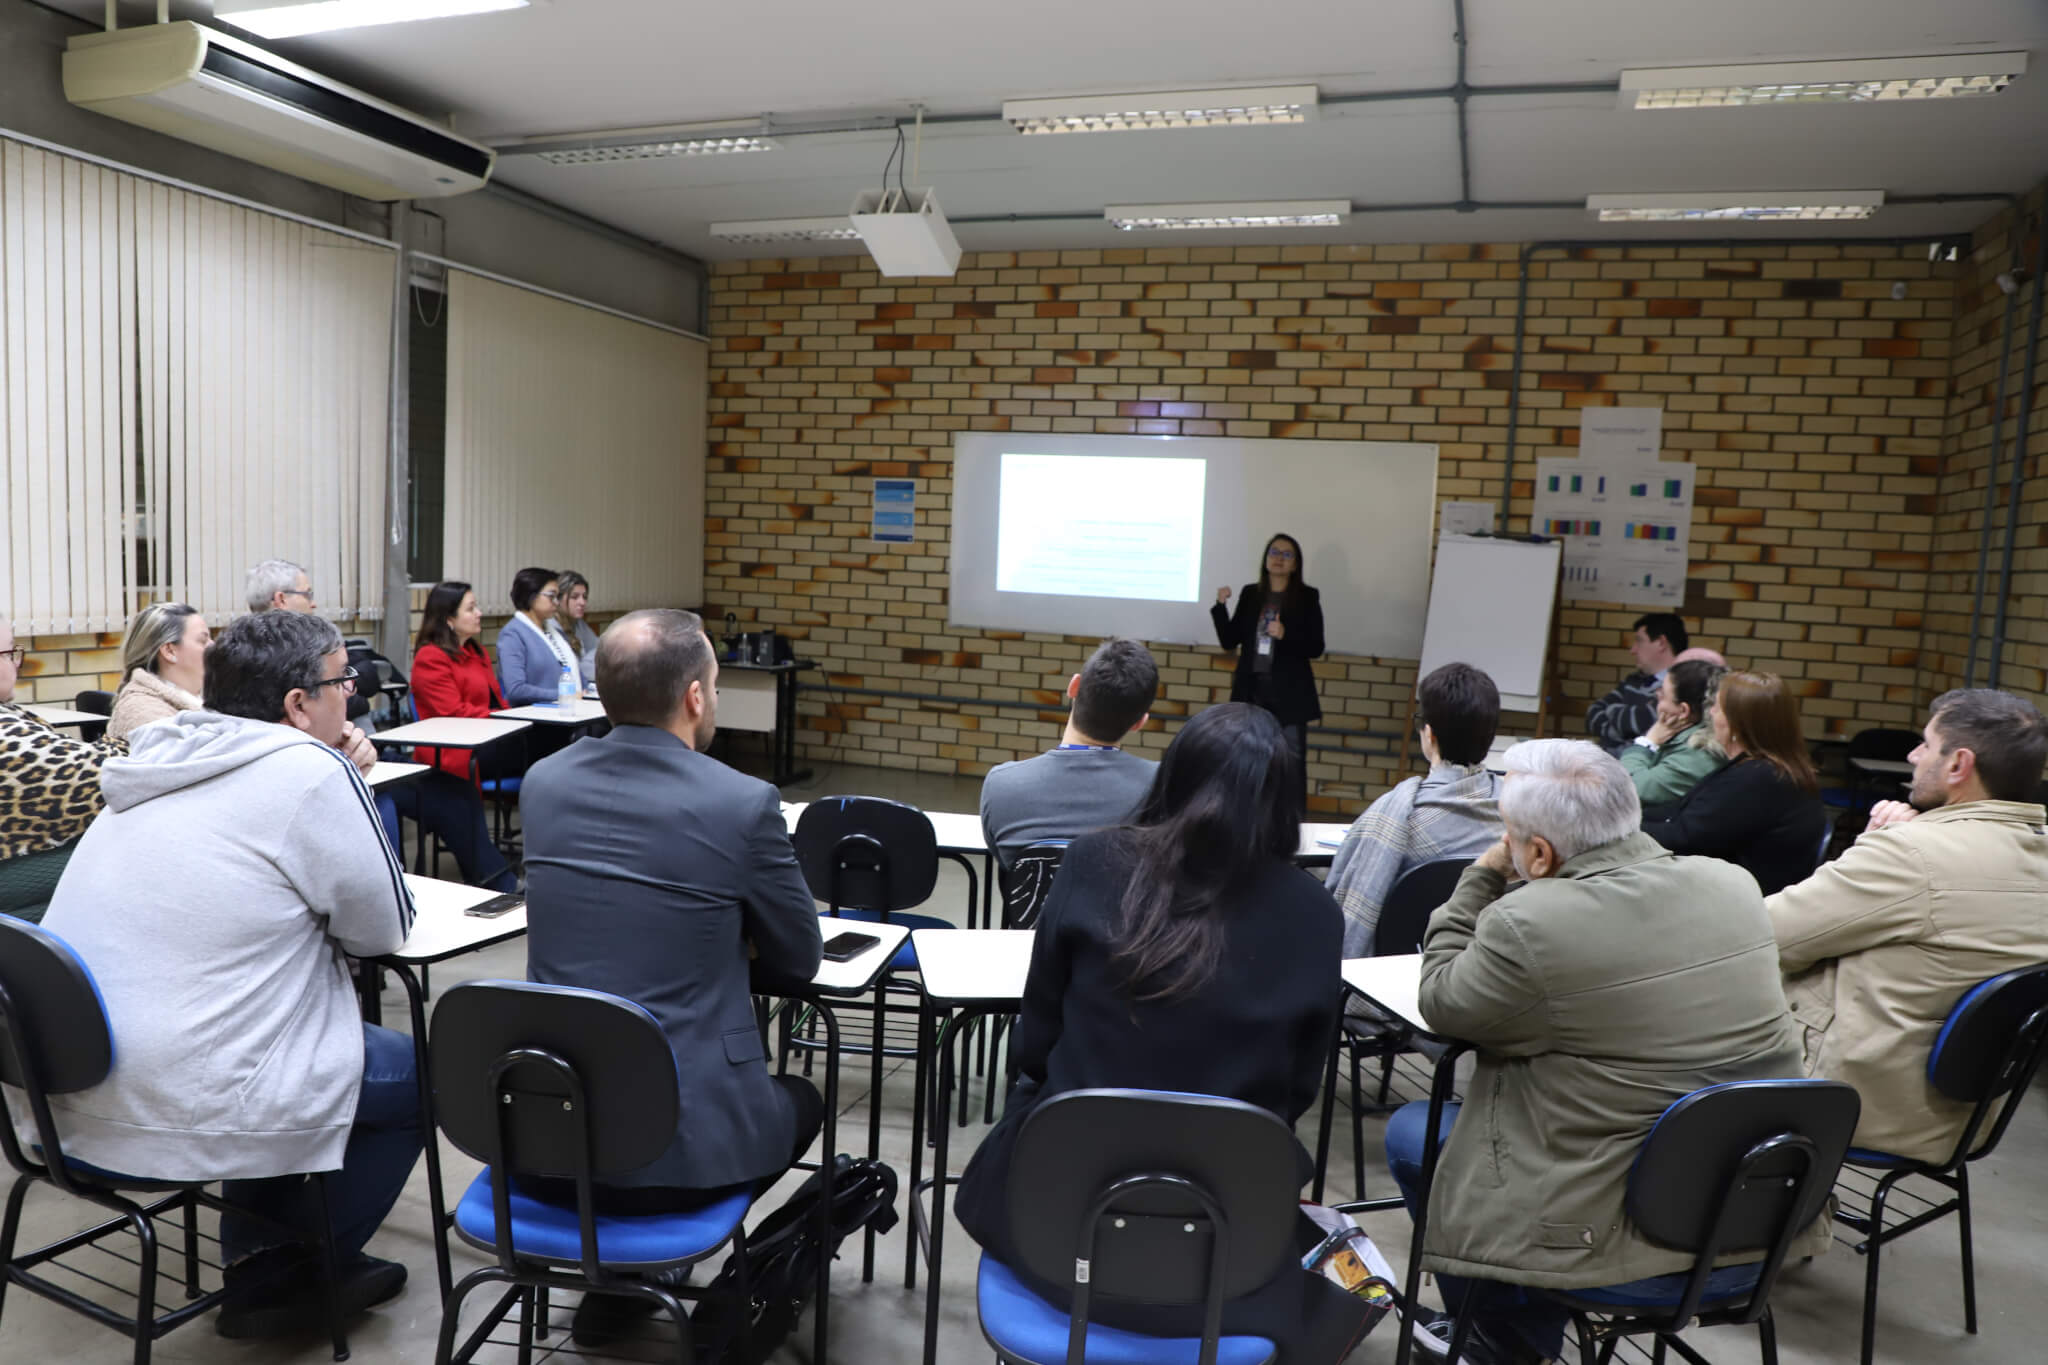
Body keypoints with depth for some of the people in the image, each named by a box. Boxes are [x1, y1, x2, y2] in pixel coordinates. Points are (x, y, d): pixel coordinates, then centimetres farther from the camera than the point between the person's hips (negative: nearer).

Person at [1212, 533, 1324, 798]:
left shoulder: (1307, 597, 1)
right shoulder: (1250, 594, 9)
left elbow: (1316, 648, -2)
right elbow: (1229, 641, 7)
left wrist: (1286, 635, -18)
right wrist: (1221, 605, -5)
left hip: (1289, 691, -3)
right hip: (1252, 688, 3)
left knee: (1292, 761, -4)